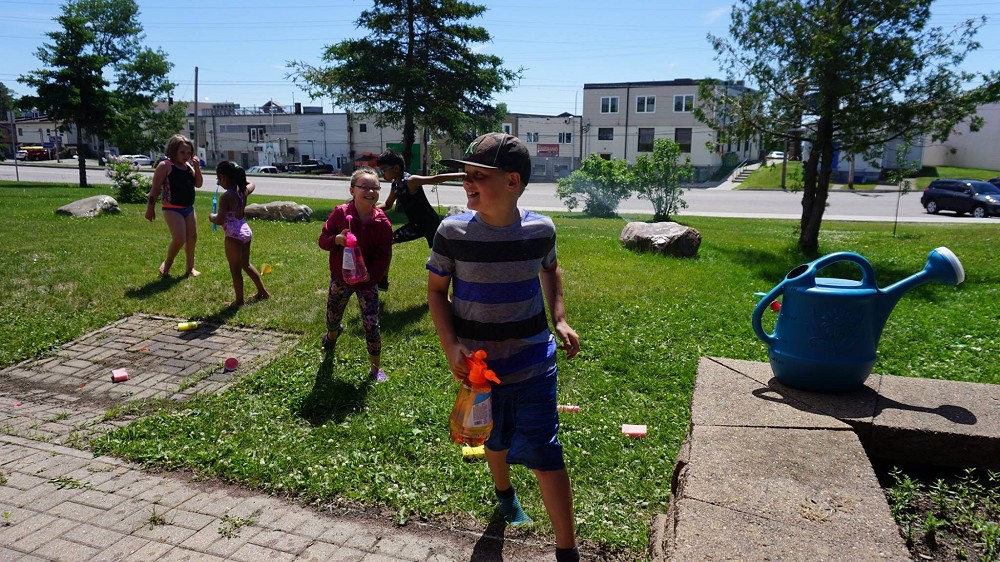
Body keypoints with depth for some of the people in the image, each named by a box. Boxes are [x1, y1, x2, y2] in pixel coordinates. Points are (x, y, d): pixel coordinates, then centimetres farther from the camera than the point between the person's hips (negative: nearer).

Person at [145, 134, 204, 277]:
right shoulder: (165, 166, -11)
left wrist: (197, 168, -7)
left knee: (192, 238, 10)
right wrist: (150, 208, -11)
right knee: (179, 239, -14)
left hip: (189, 208, 7)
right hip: (172, 209, -7)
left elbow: (198, 184, 6)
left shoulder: (189, 166, 8)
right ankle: (167, 264, 11)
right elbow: (155, 188, -10)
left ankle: (189, 267, 25)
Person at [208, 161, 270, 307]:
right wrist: (239, 178, 23)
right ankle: (262, 291, 32)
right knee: (246, 264, 25)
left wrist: (212, 217, -2)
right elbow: (252, 184, 28)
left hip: (234, 236, -8)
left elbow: (220, 220, -23)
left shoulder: (226, 197, -20)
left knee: (235, 270, 5)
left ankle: (239, 300, 14)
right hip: (246, 232, 8)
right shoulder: (243, 191, 2)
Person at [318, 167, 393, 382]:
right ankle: (333, 334, 59)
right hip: (340, 278, 2)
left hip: (367, 282, -2)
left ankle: (376, 368, 17)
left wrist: (371, 275, -28)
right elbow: (323, 240, -5)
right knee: (332, 319, 20)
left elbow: (384, 257, -11)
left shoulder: (382, 223, -15)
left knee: (371, 326, -2)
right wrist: (336, 239, -27)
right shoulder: (340, 213, -12)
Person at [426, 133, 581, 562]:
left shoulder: (540, 229, -10)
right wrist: (451, 347, -13)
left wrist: (560, 320, 2)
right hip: (480, 363, 1)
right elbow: (436, 291, -2)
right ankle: (505, 494, 54)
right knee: (496, 440, 21)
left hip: (534, 362, -1)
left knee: (542, 451, -2)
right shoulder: (452, 232, -13)